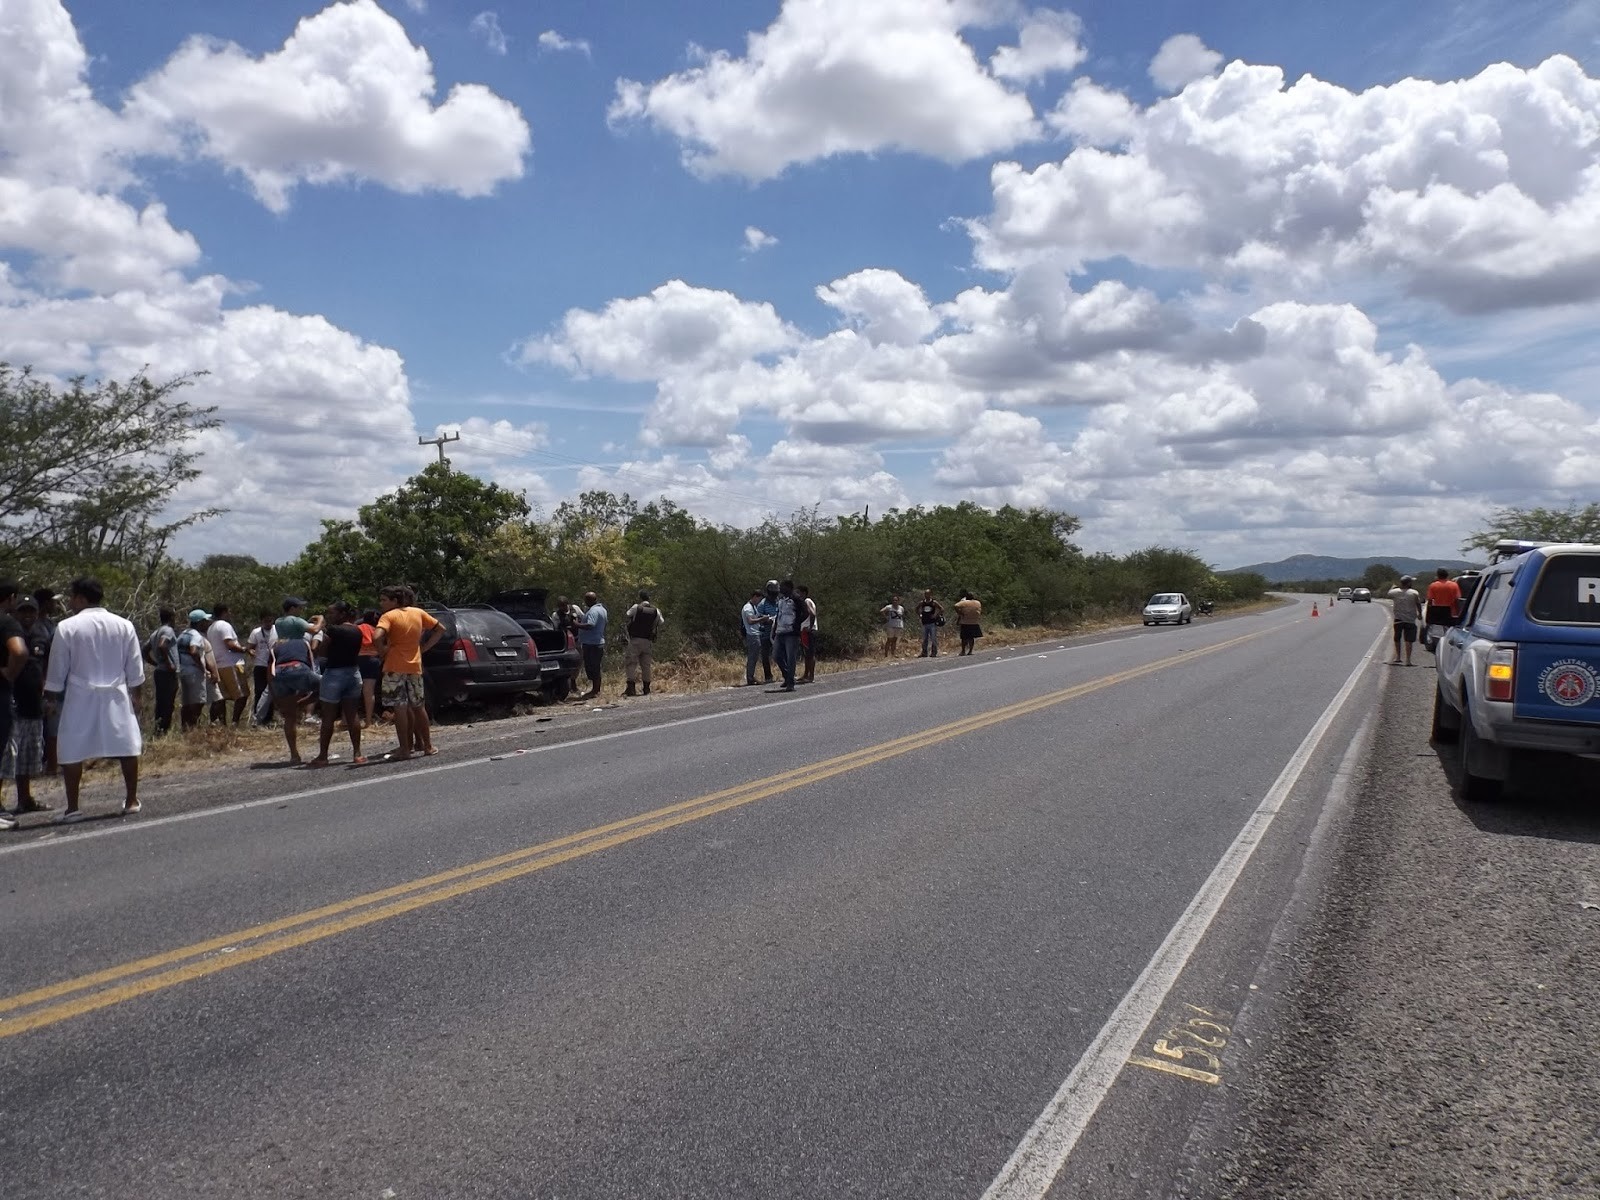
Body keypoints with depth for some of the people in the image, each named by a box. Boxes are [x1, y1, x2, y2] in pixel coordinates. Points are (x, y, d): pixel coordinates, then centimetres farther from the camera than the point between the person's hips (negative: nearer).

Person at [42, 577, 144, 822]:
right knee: (127, 748, 8)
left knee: (72, 753, 6)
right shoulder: (124, 625, 1)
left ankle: (72, 808, 7)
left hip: (80, 697, -2)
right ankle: (131, 801, 13)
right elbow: (135, 669, 4)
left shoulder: (67, 627, -7)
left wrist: (50, 698, 10)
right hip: (116, 695, 2)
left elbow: (57, 671, -2)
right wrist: (137, 696, 14)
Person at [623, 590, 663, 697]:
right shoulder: (656, 610, 5)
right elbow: (661, 623, 13)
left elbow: (628, 615, 11)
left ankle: (631, 687, -12)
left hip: (635, 640, -4)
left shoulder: (636, 607, -4)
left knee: (631, 664, -3)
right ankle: (646, 689, 11)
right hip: (648, 641, 4)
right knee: (646, 665, 11)